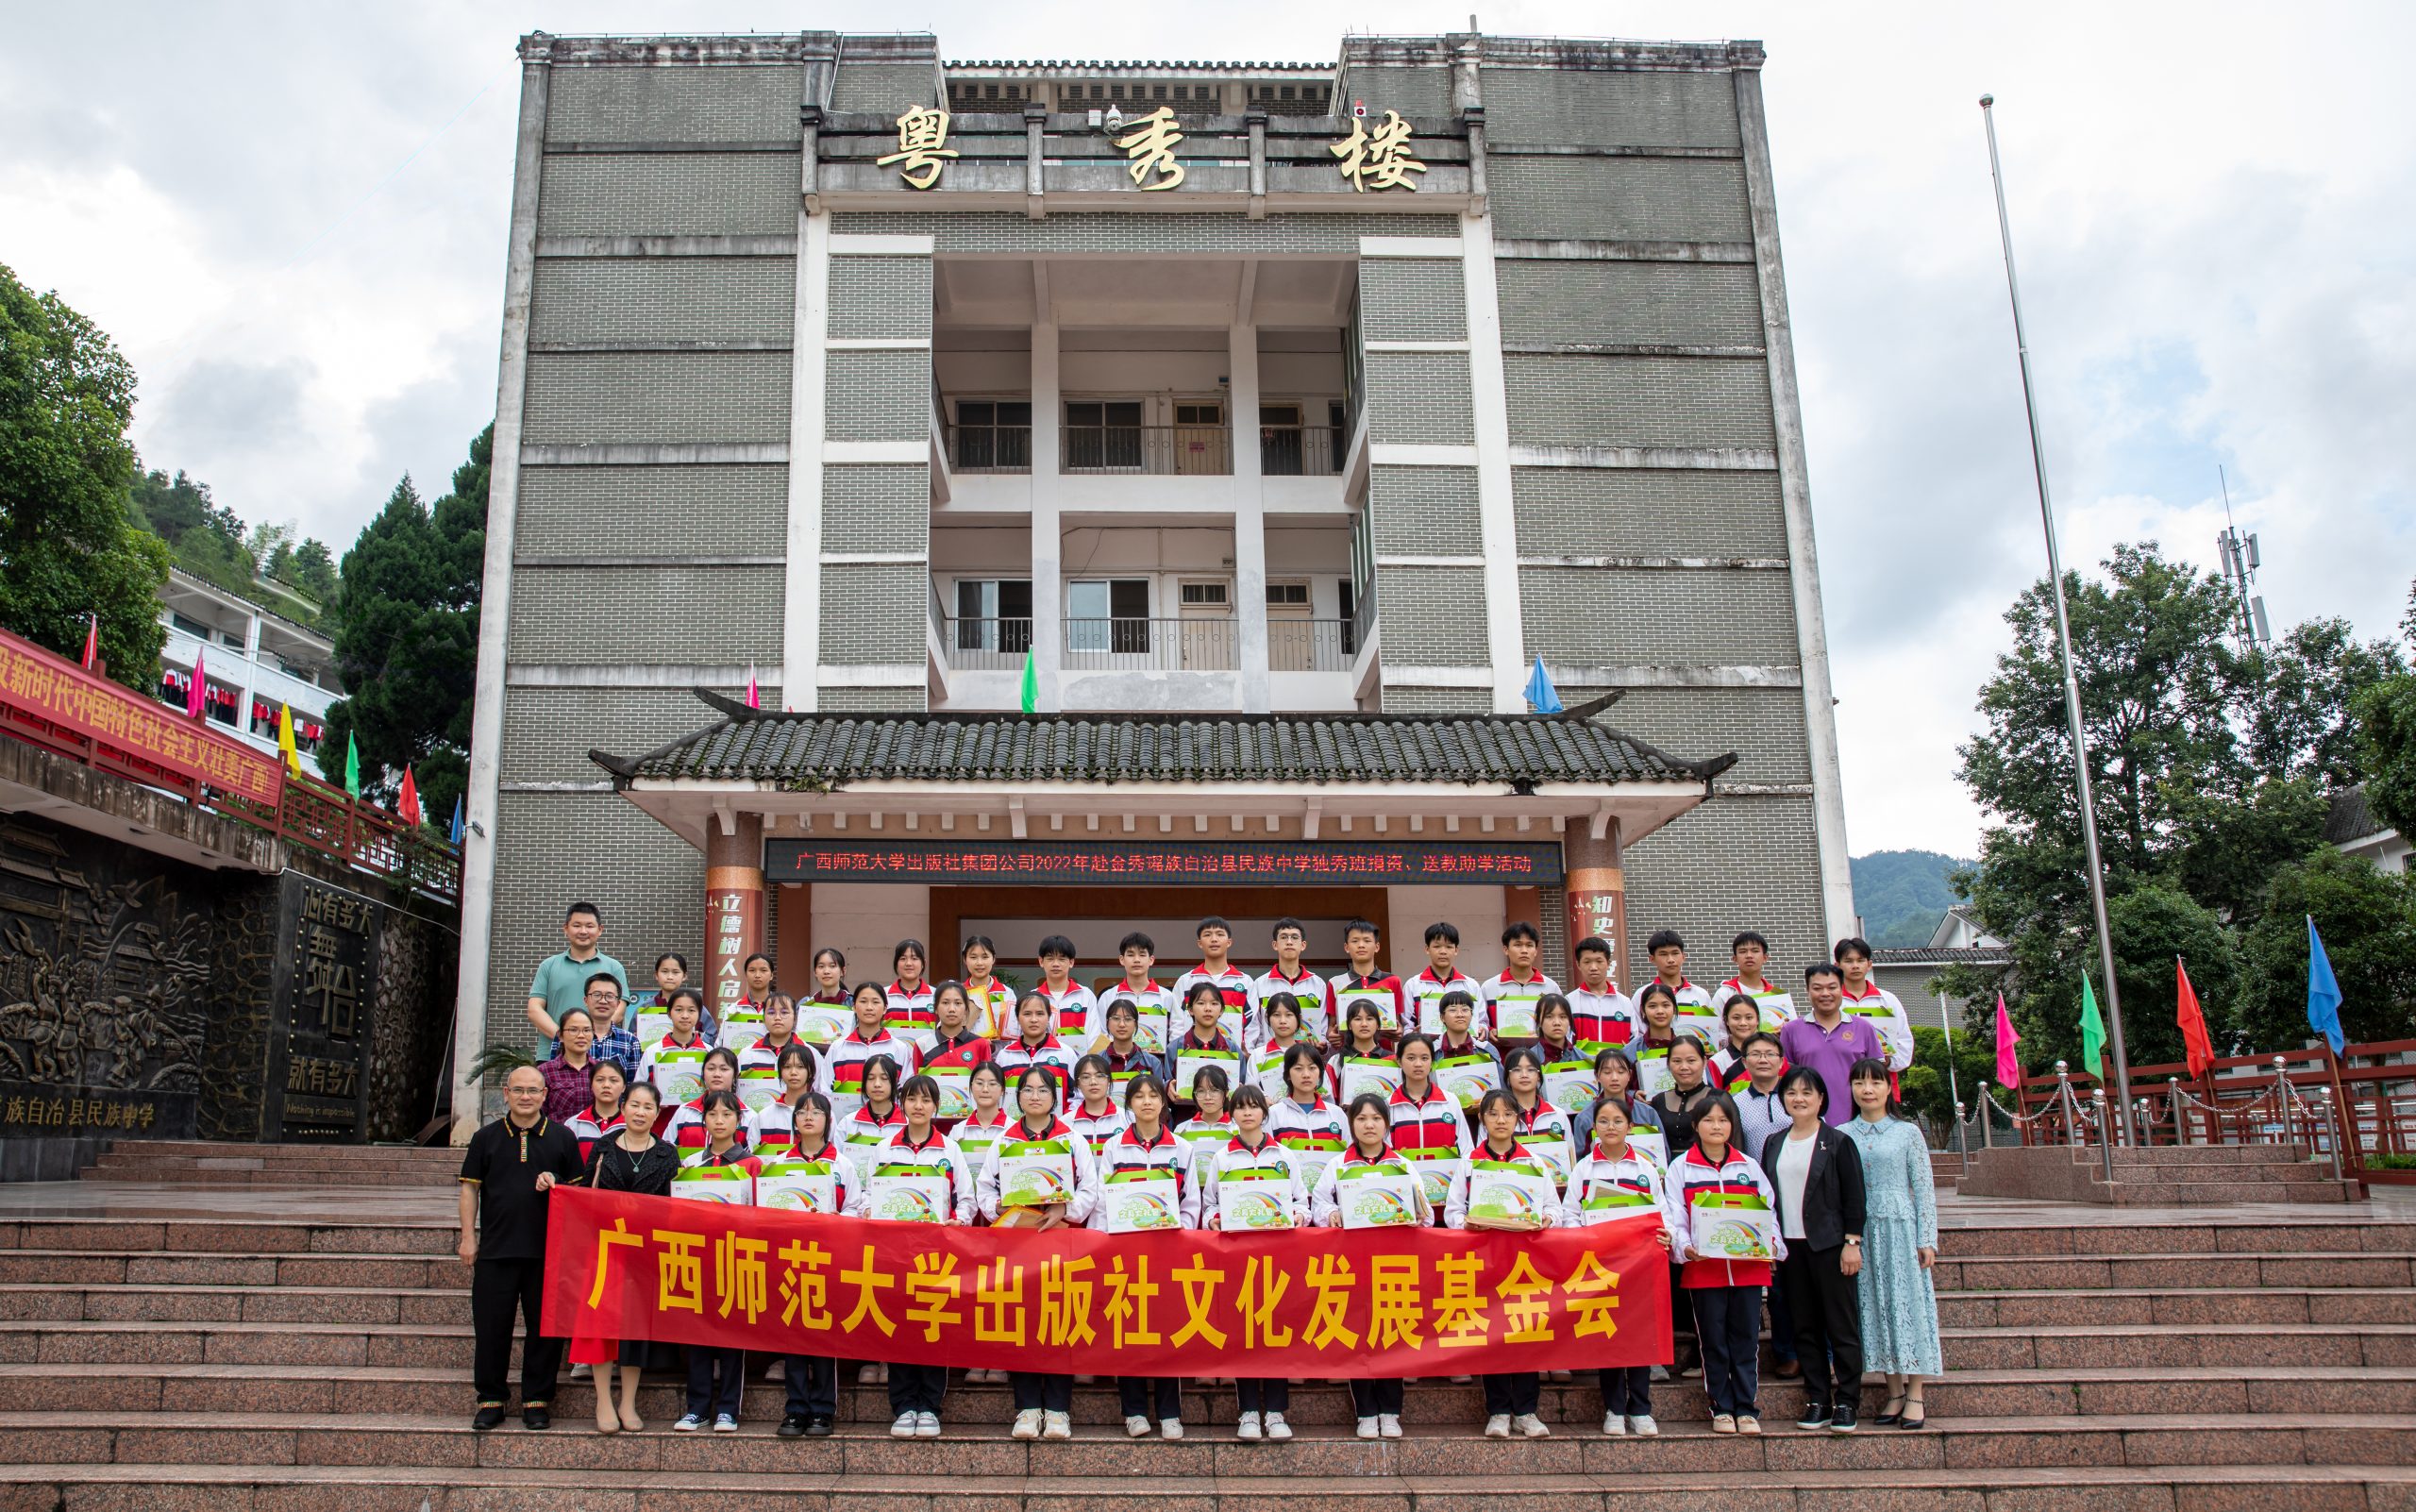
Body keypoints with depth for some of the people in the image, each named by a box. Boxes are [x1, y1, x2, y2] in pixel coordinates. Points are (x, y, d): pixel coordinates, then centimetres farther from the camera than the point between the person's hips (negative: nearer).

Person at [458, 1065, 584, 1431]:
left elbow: (579, 1188, 11)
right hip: (495, 1248, 0)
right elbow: (470, 1188, 8)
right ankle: (490, 1401, 16)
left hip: (547, 1250, 0)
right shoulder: (486, 1137, 7)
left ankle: (537, 1401, 14)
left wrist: (554, 1183, -11)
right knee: (491, 1328, 4)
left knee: (545, 1327, 3)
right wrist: (468, 1237, 1)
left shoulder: (563, 1138, 6)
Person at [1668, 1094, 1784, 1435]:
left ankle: (1746, 1408, 12)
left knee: (1746, 1339, 4)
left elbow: (1768, 1212, 11)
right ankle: (1721, 1409, 13)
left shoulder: (1749, 1166, 12)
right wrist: (1685, 1247, -17)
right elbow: (1676, 1215, 0)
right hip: (1703, 1268, -1)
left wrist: (1773, 1245, -6)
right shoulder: (1681, 1167, 5)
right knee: (1713, 1340, 4)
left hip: (1749, 1267, 2)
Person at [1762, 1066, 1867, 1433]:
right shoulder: (1773, 1143, 10)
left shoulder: (1838, 1142, -2)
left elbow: (1854, 1196, -5)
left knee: (1841, 1324, -1)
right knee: (1804, 1327, 7)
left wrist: (1852, 1242, -10)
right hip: (1789, 1246, 4)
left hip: (1829, 1244, -4)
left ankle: (1845, 1402, 6)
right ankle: (1817, 1400, 13)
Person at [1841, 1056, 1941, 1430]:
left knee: (1908, 1304, -1)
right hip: (1861, 1232, 2)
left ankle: (1915, 1396, 6)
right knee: (1875, 1308, 5)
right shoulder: (1842, 1135, 7)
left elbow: (1924, 1189, 0)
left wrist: (1927, 1240, -6)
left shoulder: (1907, 1133, 1)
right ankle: (1894, 1392, 13)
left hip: (1900, 1229, -2)